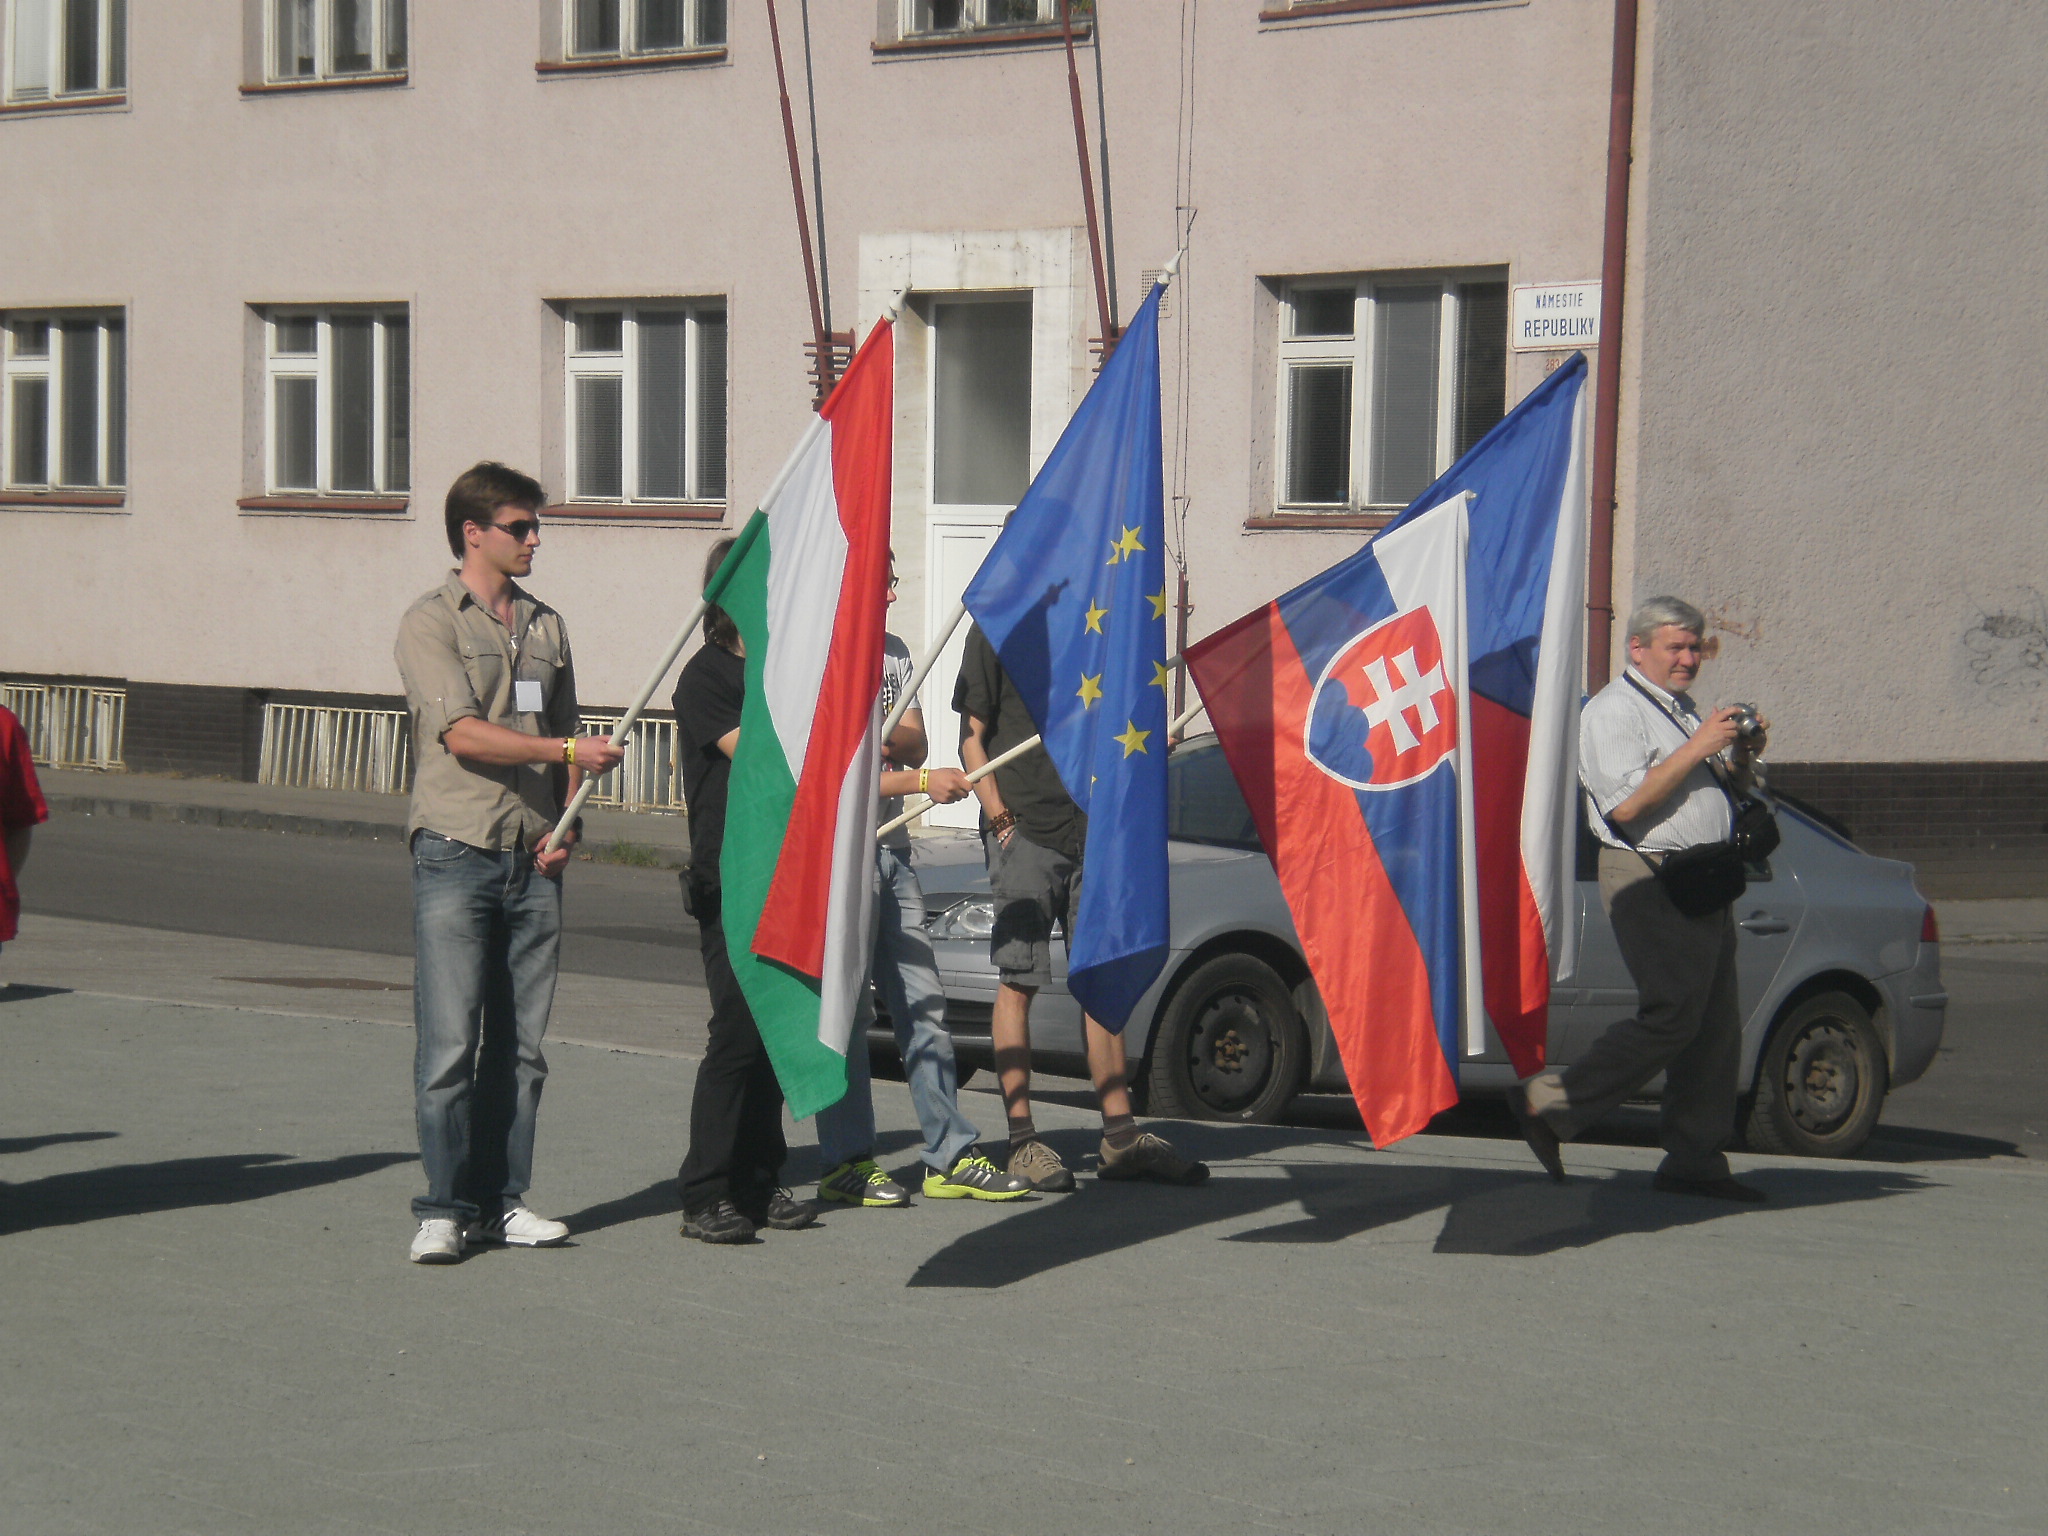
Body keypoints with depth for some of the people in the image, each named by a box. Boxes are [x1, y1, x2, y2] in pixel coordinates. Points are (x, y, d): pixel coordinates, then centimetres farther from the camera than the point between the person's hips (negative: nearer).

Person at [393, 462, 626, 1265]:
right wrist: (568, 751, -19)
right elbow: (464, 734, -14)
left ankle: (502, 1200, 12)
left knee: (520, 1040, 6)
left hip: (533, 861, 6)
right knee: (450, 1040, -8)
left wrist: (566, 823, 5)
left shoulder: (545, 626, 17)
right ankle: (444, 1207, -3)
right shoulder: (431, 623, -2)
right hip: (456, 852, -5)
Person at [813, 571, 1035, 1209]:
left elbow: (916, 744, 9)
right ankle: (845, 1162, 3)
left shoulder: (894, 652, 15)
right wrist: (923, 781, -14)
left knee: (922, 1004, 7)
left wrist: (883, 737, -14)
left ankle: (951, 1156, 10)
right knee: (845, 1011, -4)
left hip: (891, 850, 8)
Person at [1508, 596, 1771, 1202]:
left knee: (1716, 1026, 5)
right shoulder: (1614, 710, -6)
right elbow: (1626, 805, -19)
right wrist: (1697, 749, -19)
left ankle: (1696, 1159, 8)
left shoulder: (1686, 711, 23)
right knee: (1671, 1018, -16)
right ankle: (1548, 1104, -11)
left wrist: (1743, 756, 7)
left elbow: (1728, 793, 29)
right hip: (1650, 879, -9)